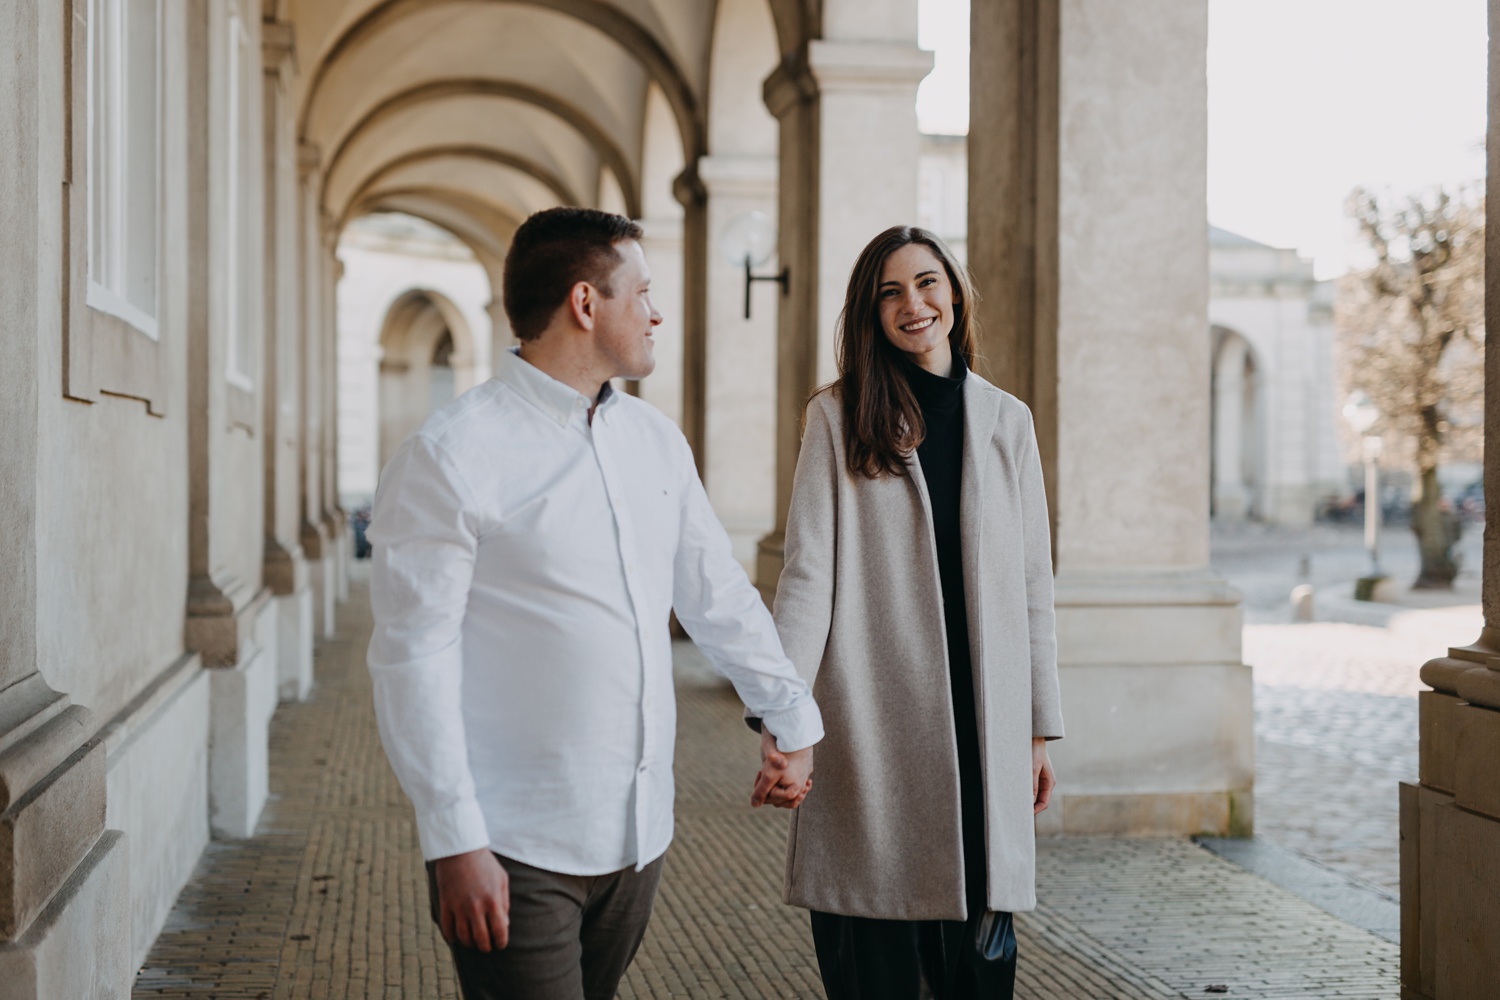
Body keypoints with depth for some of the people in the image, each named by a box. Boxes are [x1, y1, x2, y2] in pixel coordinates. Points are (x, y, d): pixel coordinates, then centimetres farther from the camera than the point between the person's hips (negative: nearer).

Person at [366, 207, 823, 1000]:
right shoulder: (450, 456, -10)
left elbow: (718, 593, 21)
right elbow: (414, 659, -14)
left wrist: (790, 716, 25)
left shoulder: (655, 441, 11)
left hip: (638, 837, 7)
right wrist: (454, 842, -17)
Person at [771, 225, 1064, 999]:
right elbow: (807, 573, -3)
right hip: (868, 725, -2)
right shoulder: (838, 416, 2)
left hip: (981, 725, 2)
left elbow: (1031, 585, 11)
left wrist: (1039, 729, 9)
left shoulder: (1006, 420, 10)